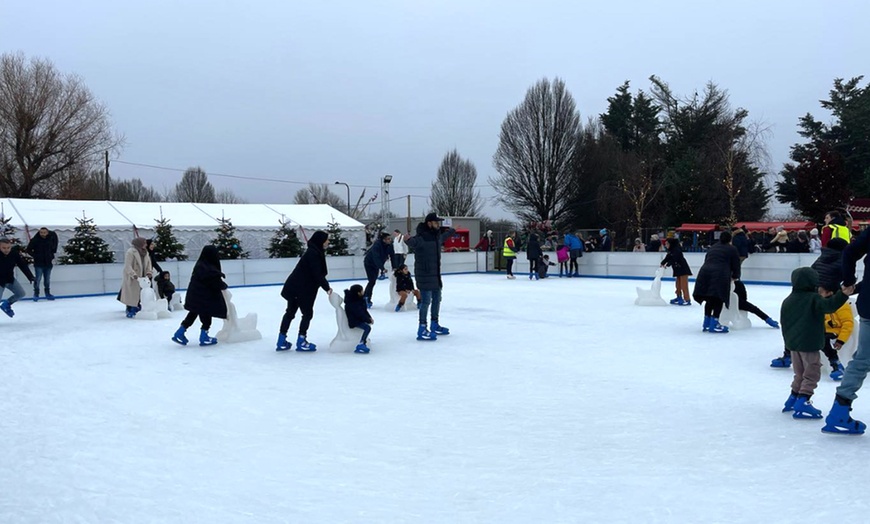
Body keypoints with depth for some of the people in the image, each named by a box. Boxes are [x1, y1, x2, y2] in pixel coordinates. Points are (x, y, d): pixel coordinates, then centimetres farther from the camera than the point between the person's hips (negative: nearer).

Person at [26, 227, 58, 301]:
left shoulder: (51, 239, -1)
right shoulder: (35, 240, -12)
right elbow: (28, 249, -5)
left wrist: (52, 254, 11)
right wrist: (35, 255, -13)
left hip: (48, 263, 4)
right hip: (38, 263, -4)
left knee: (47, 279, 11)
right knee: (38, 278, -8)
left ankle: (48, 293, 22)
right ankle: (36, 294, 3)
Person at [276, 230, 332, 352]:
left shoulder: (315, 252, 13)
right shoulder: (313, 254, -18)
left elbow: (318, 273, 13)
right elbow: (317, 274, -22)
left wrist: (325, 285, 6)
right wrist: (327, 287, -15)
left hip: (295, 287, 10)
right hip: (301, 289, -10)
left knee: (290, 312, 14)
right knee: (308, 313, 1)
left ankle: (281, 341, 21)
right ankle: (301, 342, 7)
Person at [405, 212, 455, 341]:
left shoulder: (437, 236, 8)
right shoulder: (421, 238, -21)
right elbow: (413, 242, -43)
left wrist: (451, 231, 48)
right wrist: (408, 240, -64)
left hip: (436, 275, 9)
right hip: (425, 276, -9)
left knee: (437, 299, 18)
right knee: (426, 301, -7)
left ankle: (435, 325, 35)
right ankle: (422, 329, 0)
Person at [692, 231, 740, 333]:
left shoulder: (712, 247, 29)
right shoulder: (732, 249, 13)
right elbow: (736, 265, 11)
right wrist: (735, 277, 31)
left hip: (704, 272, 6)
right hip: (720, 275, -6)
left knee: (710, 299, 16)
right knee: (719, 300, 1)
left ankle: (707, 323, 21)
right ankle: (714, 324, -3)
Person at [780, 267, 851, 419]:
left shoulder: (788, 301, 9)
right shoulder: (814, 299, -10)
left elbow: (784, 323, 14)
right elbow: (829, 306, -29)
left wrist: (788, 341, 22)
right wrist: (843, 294, -35)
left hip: (793, 343, 7)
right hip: (809, 344, -7)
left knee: (800, 373, 20)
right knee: (812, 373, -2)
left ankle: (792, 400, 25)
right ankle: (803, 403, -9)